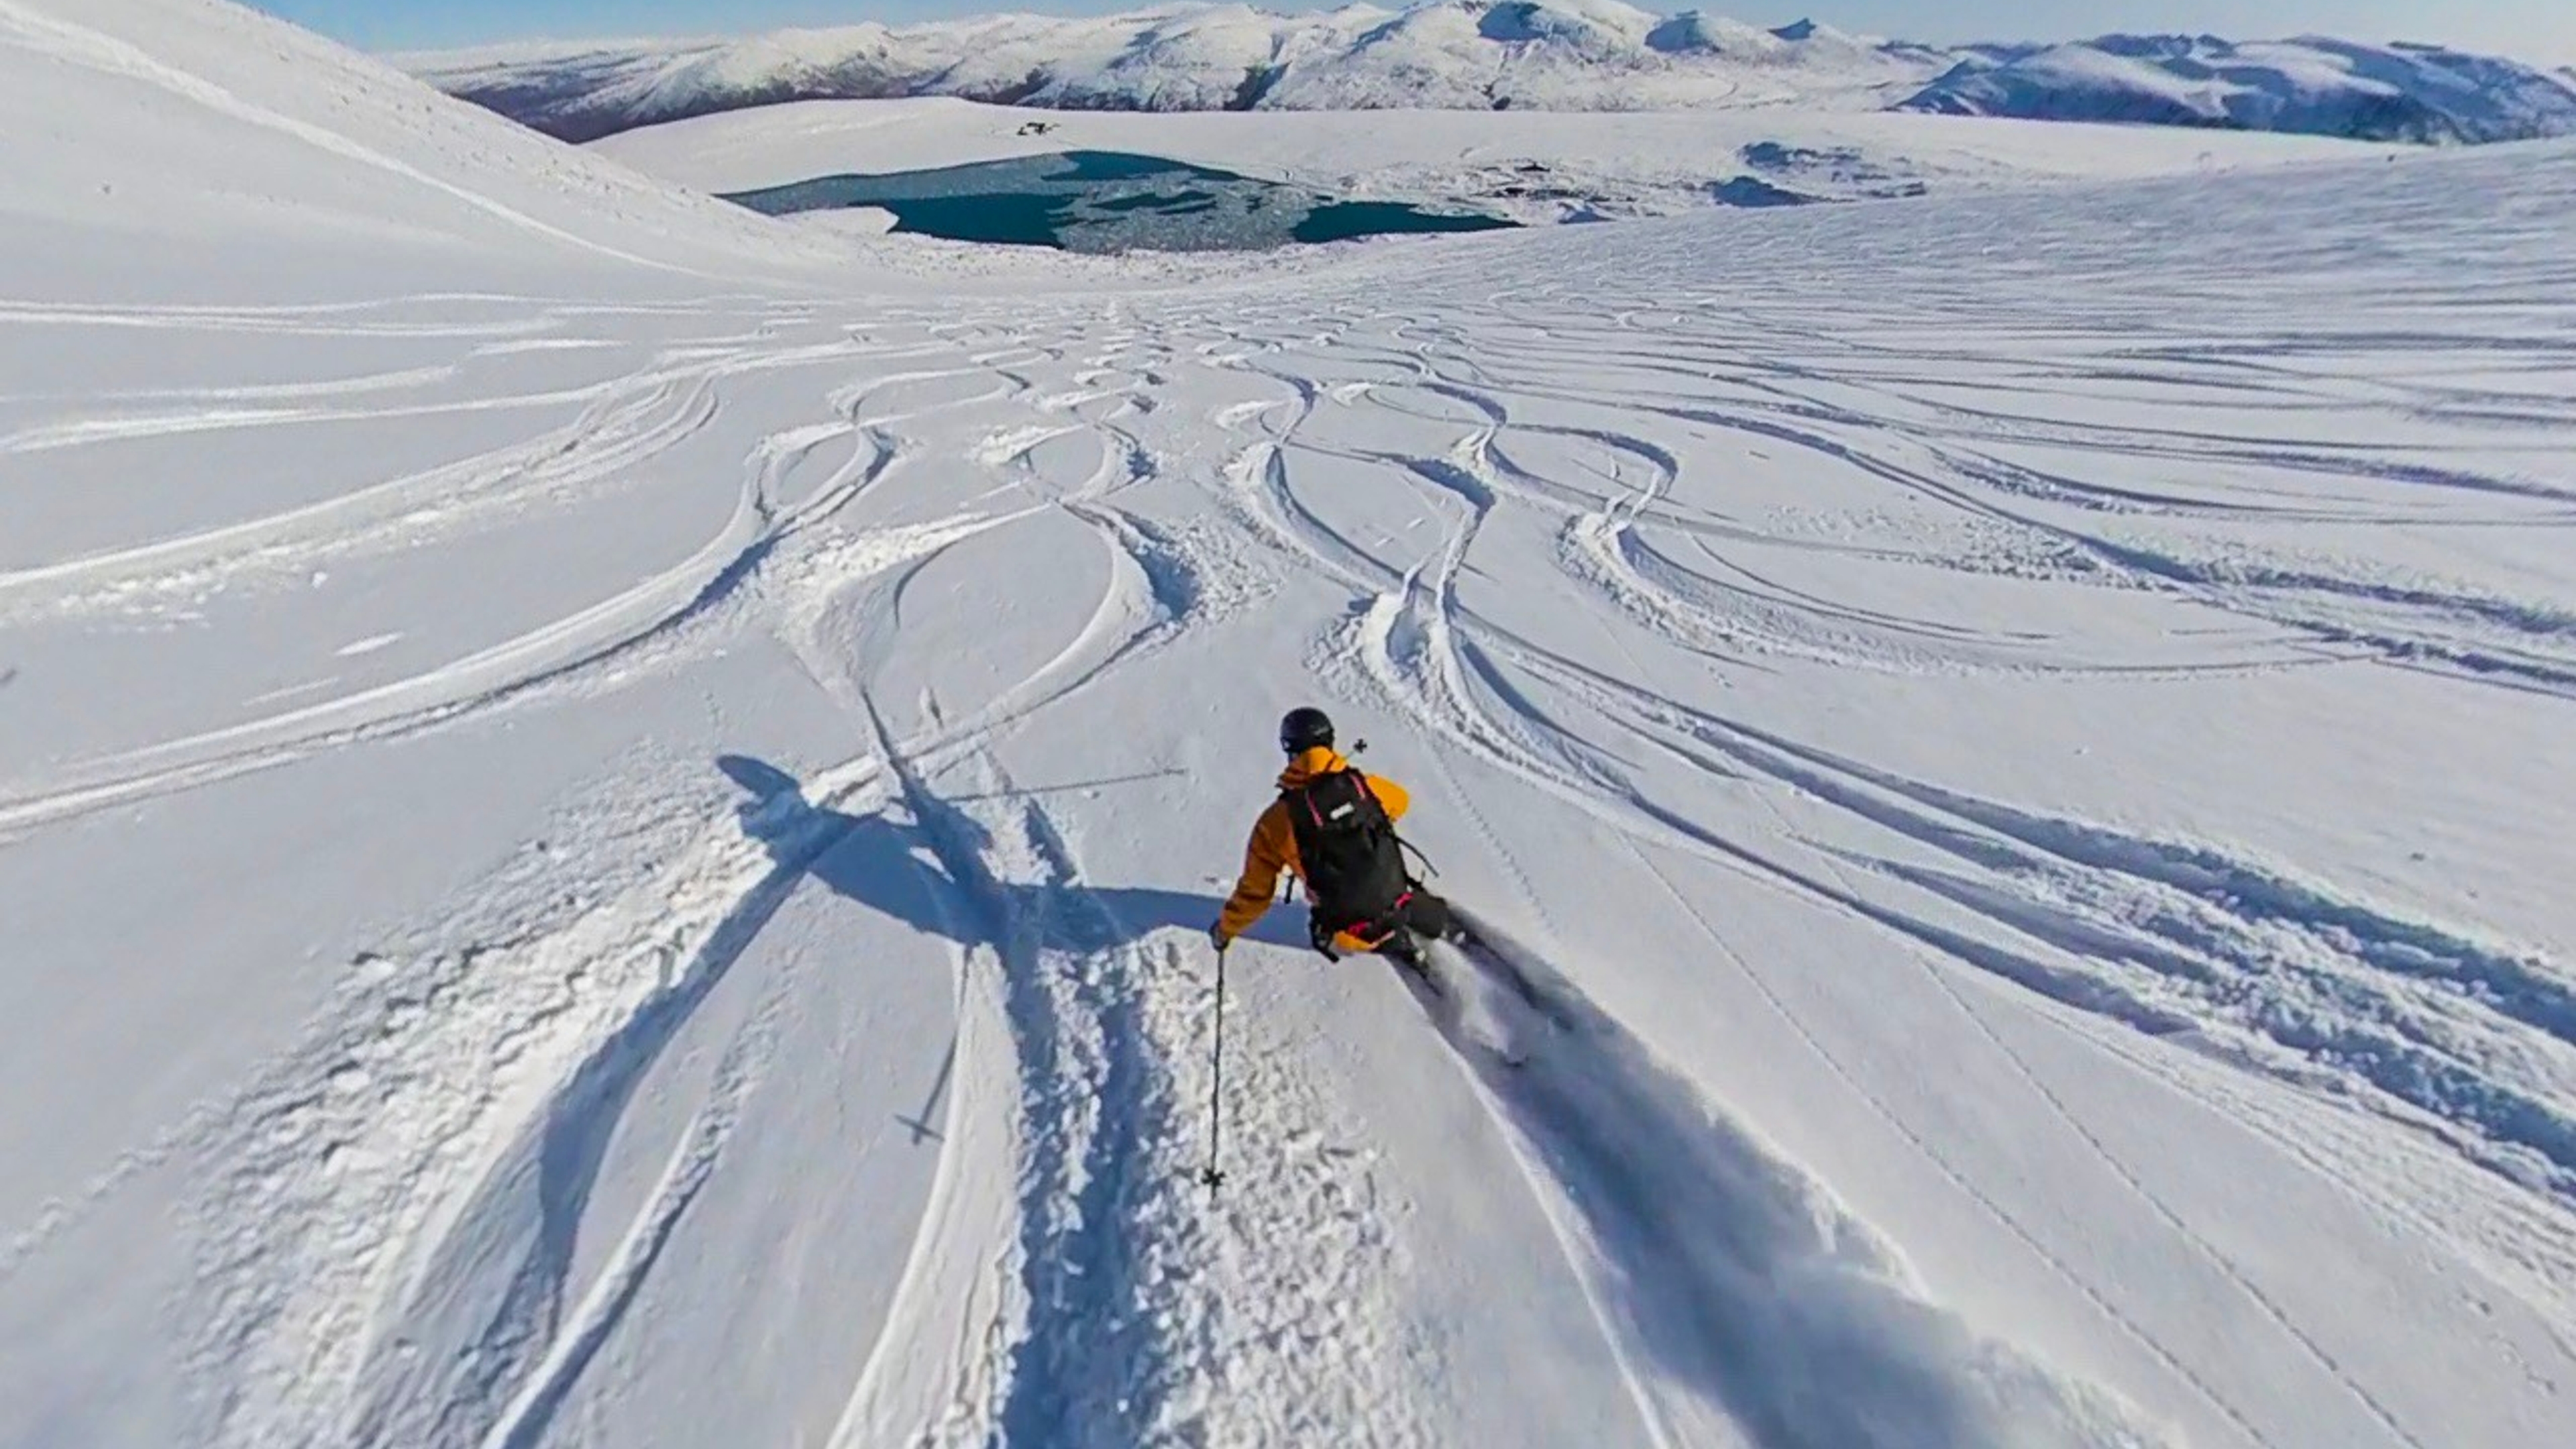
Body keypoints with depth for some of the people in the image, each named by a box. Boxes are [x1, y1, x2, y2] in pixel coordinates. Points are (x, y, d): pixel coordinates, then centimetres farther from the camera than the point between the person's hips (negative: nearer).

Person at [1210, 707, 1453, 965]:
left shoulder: (1277, 820, -13)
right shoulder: (1366, 785, -9)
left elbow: (1255, 892, -4)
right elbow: (1401, 801, 17)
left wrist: (1226, 930, 14)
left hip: (1350, 933, -1)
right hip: (1400, 911, 2)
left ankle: (1404, 948, 33)